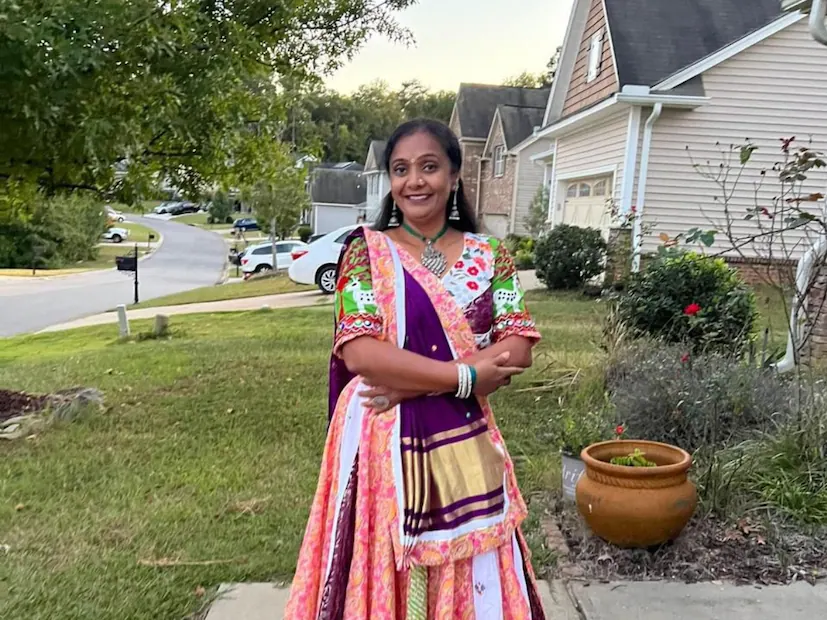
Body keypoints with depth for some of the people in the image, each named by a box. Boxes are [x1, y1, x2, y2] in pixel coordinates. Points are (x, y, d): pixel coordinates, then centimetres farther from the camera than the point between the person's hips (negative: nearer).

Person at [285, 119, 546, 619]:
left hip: (465, 446, 3)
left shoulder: (490, 256, 5)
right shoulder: (366, 250, -2)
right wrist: (465, 376, -15)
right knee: (383, 576, 8)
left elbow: (517, 350, -5)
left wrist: (410, 382, -15)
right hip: (384, 444, -2)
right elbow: (360, 353, -13)